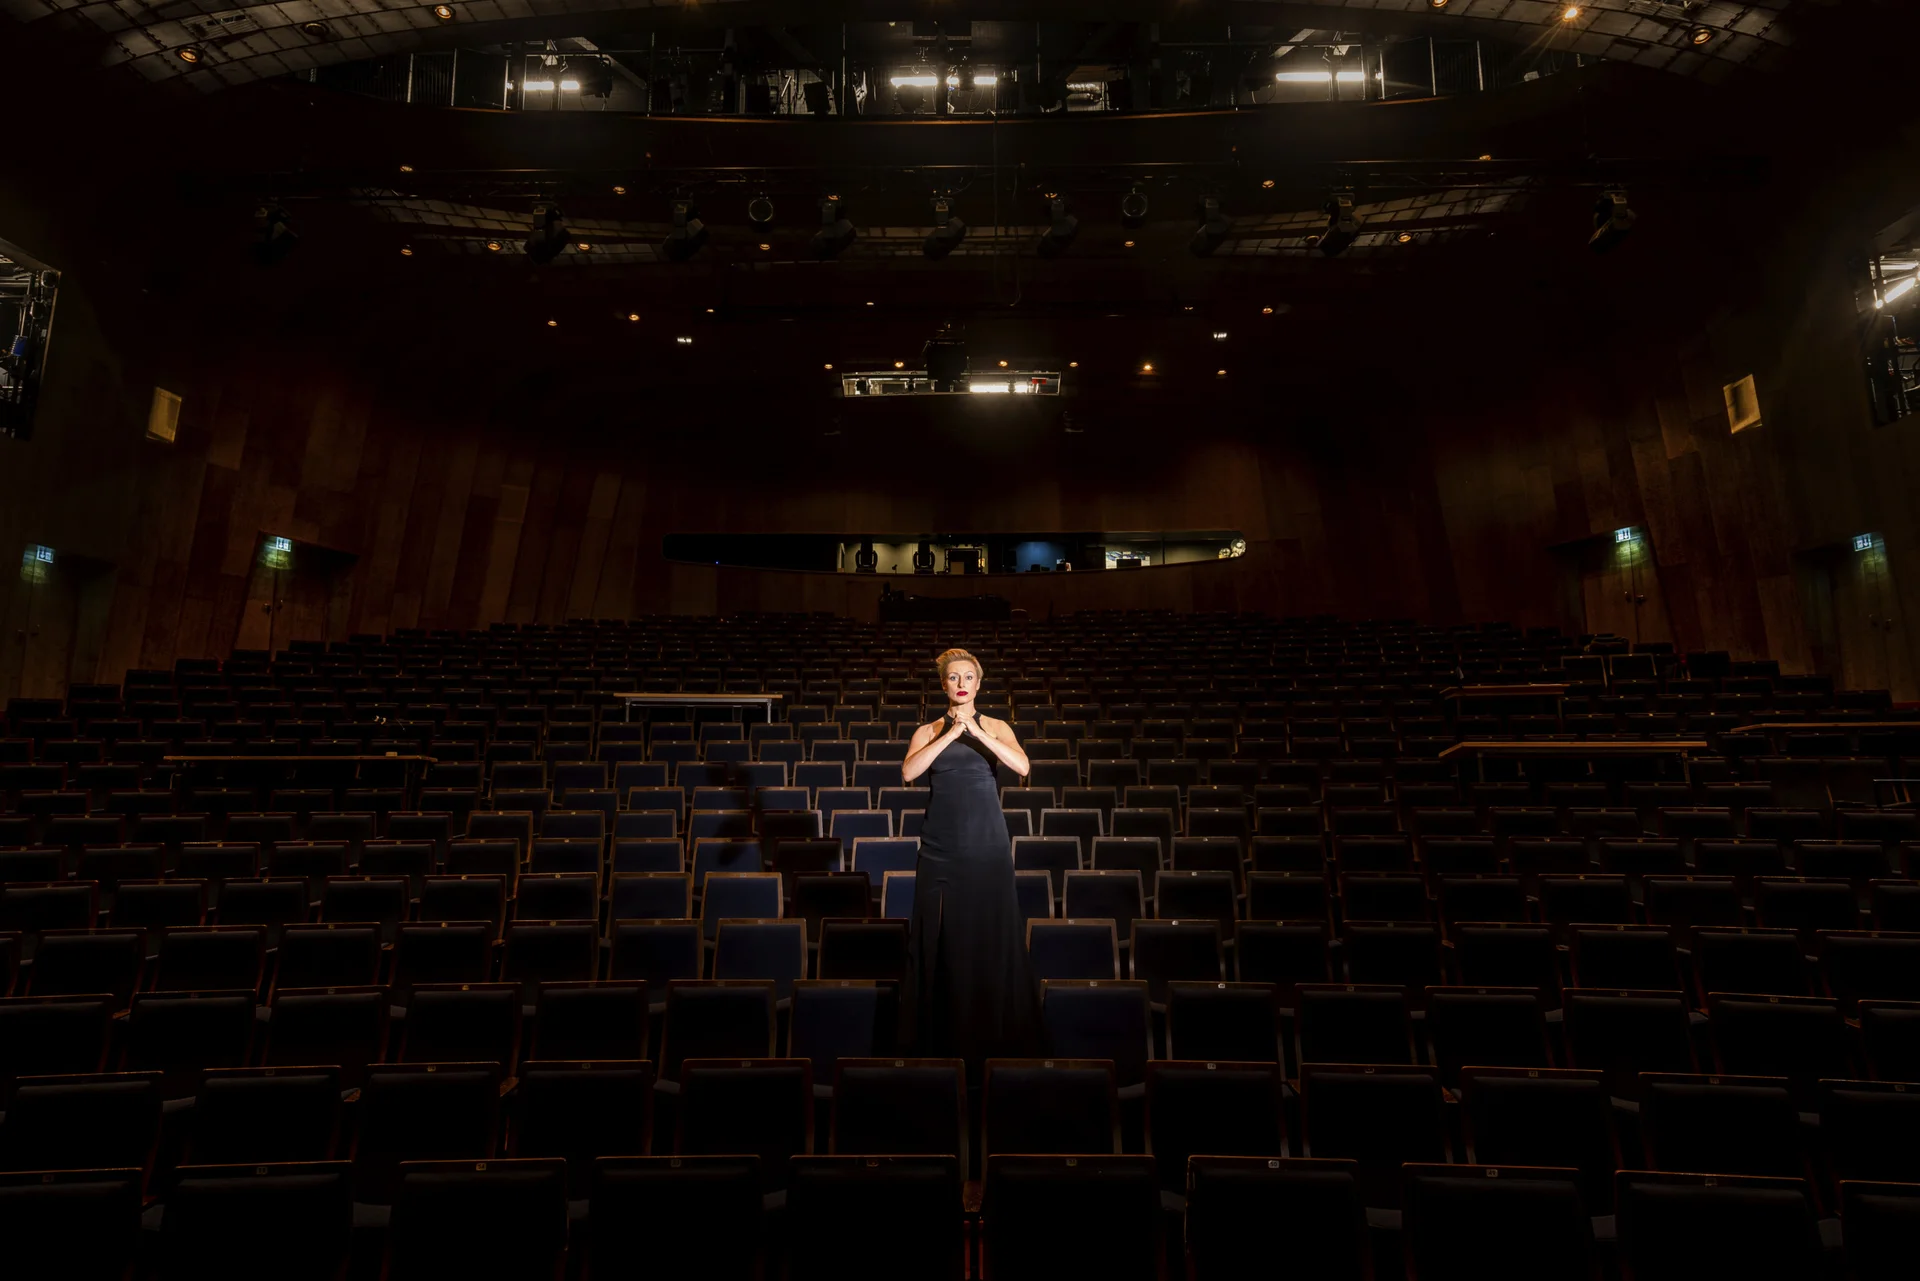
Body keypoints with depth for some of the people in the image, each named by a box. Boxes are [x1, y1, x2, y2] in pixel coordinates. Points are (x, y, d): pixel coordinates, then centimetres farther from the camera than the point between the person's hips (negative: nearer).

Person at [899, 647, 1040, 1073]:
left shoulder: (996, 728, 4)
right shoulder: (928, 732, 4)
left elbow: (1022, 766, -14)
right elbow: (908, 772, -14)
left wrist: (976, 730, -21)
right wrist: (951, 733, -19)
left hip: (987, 848, 0)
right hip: (940, 850, 1)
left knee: (988, 938, 6)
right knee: (940, 938, 7)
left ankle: (989, 1035, 24)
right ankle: (941, 1036, 24)